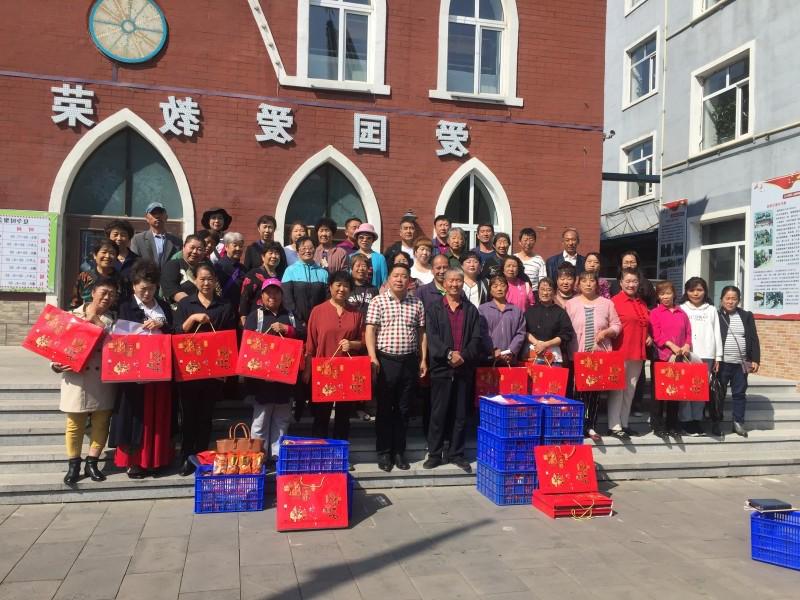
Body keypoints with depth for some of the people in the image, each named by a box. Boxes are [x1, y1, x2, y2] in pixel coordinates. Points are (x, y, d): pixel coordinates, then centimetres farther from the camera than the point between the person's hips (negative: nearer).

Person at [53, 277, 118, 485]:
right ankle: (74, 465, 21)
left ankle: (92, 463, 20)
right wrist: (56, 363, -11)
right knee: (75, 424, 8)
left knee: (101, 423, 7)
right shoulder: (73, 315, 3)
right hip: (77, 378, -1)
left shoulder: (114, 320, 6)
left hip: (103, 380, 1)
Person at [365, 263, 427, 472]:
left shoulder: (417, 303, 9)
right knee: (384, 409, 4)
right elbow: (370, 330, -6)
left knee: (403, 409, 10)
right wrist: (373, 357, -15)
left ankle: (399, 451, 20)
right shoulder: (378, 301, -1)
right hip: (386, 361, -3)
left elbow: (421, 333, 11)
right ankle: (383, 453, 14)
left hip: (409, 361, 3)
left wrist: (423, 360, 6)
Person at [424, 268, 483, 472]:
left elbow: (476, 339, 2)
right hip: (441, 368, -2)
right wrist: (449, 354, -19)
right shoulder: (434, 309, 5)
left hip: (464, 369, 2)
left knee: (461, 414, 7)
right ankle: (435, 454, 12)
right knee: (438, 413, 2)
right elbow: (432, 337, -6)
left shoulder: (471, 310, 11)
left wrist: (463, 355, -13)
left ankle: (457, 454, 18)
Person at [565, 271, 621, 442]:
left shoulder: (606, 303, 7)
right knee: (579, 389, -1)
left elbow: (617, 326, 8)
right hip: (577, 355, -1)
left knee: (596, 390, 5)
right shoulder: (571, 303, 4)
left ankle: (591, 426, 14)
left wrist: (606, 332, -11)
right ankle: (579, 426, 7)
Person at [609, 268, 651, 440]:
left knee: (630, 390, 12)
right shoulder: (614, 301, -7)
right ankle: (614, 426, 2)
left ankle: (624, 423, 21)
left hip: (638, 353, 7)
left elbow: (646, 325, 26)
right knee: (617, 389, -3)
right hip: (620, 352, -7)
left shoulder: (642, 303, 15)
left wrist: (649, 336, 9)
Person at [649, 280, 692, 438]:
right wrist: (671, 345, -18)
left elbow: (688, 332, 11)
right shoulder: (655, 313, 0)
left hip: (679, 357, 4)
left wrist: (686, 345, -7)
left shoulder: (681, 313, 13)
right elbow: (656, 335, -8)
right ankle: (657, 425, 7)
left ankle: (672, 424, 18)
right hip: (661, 356, -4)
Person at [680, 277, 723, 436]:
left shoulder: (711, 310, 13)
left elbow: (717, 334, 11)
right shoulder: (681, 309, 7)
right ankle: (687, 421, 2)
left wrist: (718, 357, 7)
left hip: (706, 355, 2)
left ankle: (697, 420, 7)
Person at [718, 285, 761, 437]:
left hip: (741, 363, 2)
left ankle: (738, 422, 19)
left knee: (740, 393, 9)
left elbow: (754, 339, 6)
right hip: (722, 362, -2)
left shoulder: (746, 316, 7)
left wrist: (755, 360, -2)